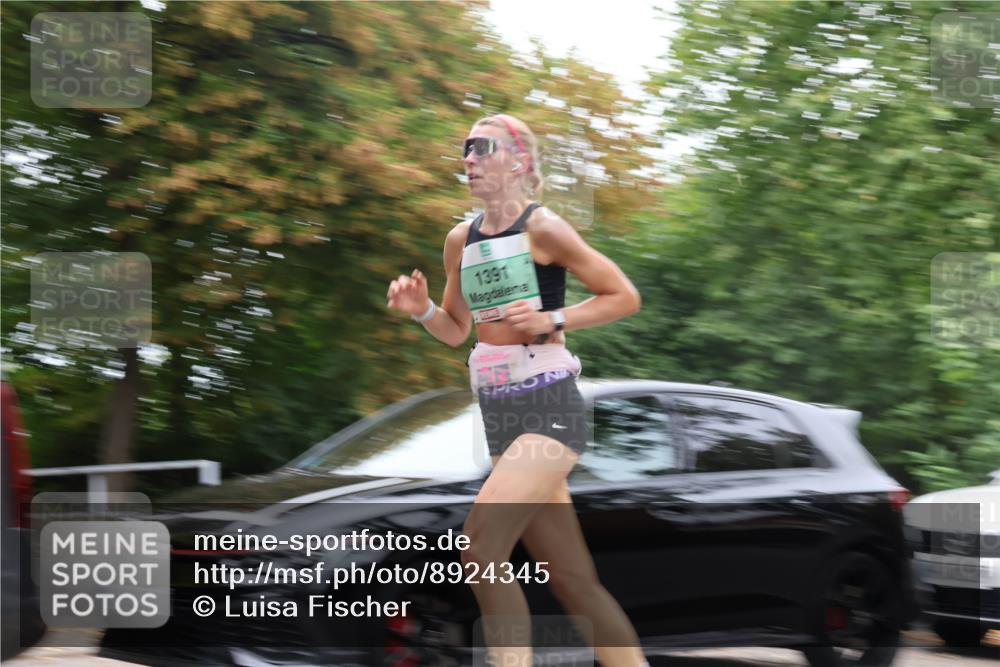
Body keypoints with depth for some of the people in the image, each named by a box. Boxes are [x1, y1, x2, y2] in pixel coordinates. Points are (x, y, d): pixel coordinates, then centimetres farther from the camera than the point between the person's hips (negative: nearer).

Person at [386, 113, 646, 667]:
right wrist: (420, 310, 2)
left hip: (549, 409, -7)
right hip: (499, 415, 7)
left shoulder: (542, 228, -7)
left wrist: (551, 319, -16)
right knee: (573, 581, 8)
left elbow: (625, 297, -4)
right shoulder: (460, 240, 12)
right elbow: (455, 330, 22)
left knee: (479, 550, -22)